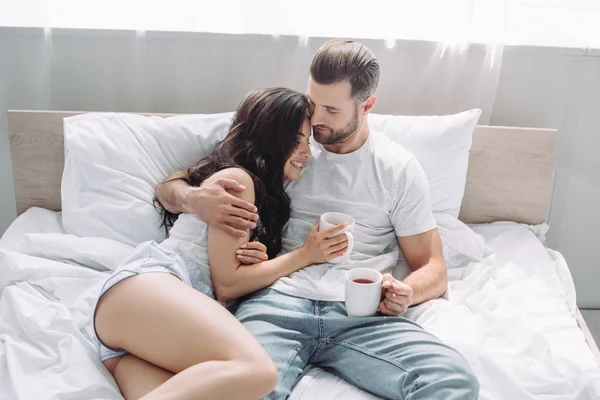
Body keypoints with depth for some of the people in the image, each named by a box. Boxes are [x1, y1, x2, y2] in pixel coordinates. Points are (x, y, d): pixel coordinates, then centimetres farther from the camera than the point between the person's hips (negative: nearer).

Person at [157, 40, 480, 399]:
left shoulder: (399, 168, 12)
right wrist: (194, 198, -11)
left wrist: (405, 293, -11)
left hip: (362, 314, 2)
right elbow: (168, 187, 15)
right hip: (279, 301, -1)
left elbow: (433, 269, 15)